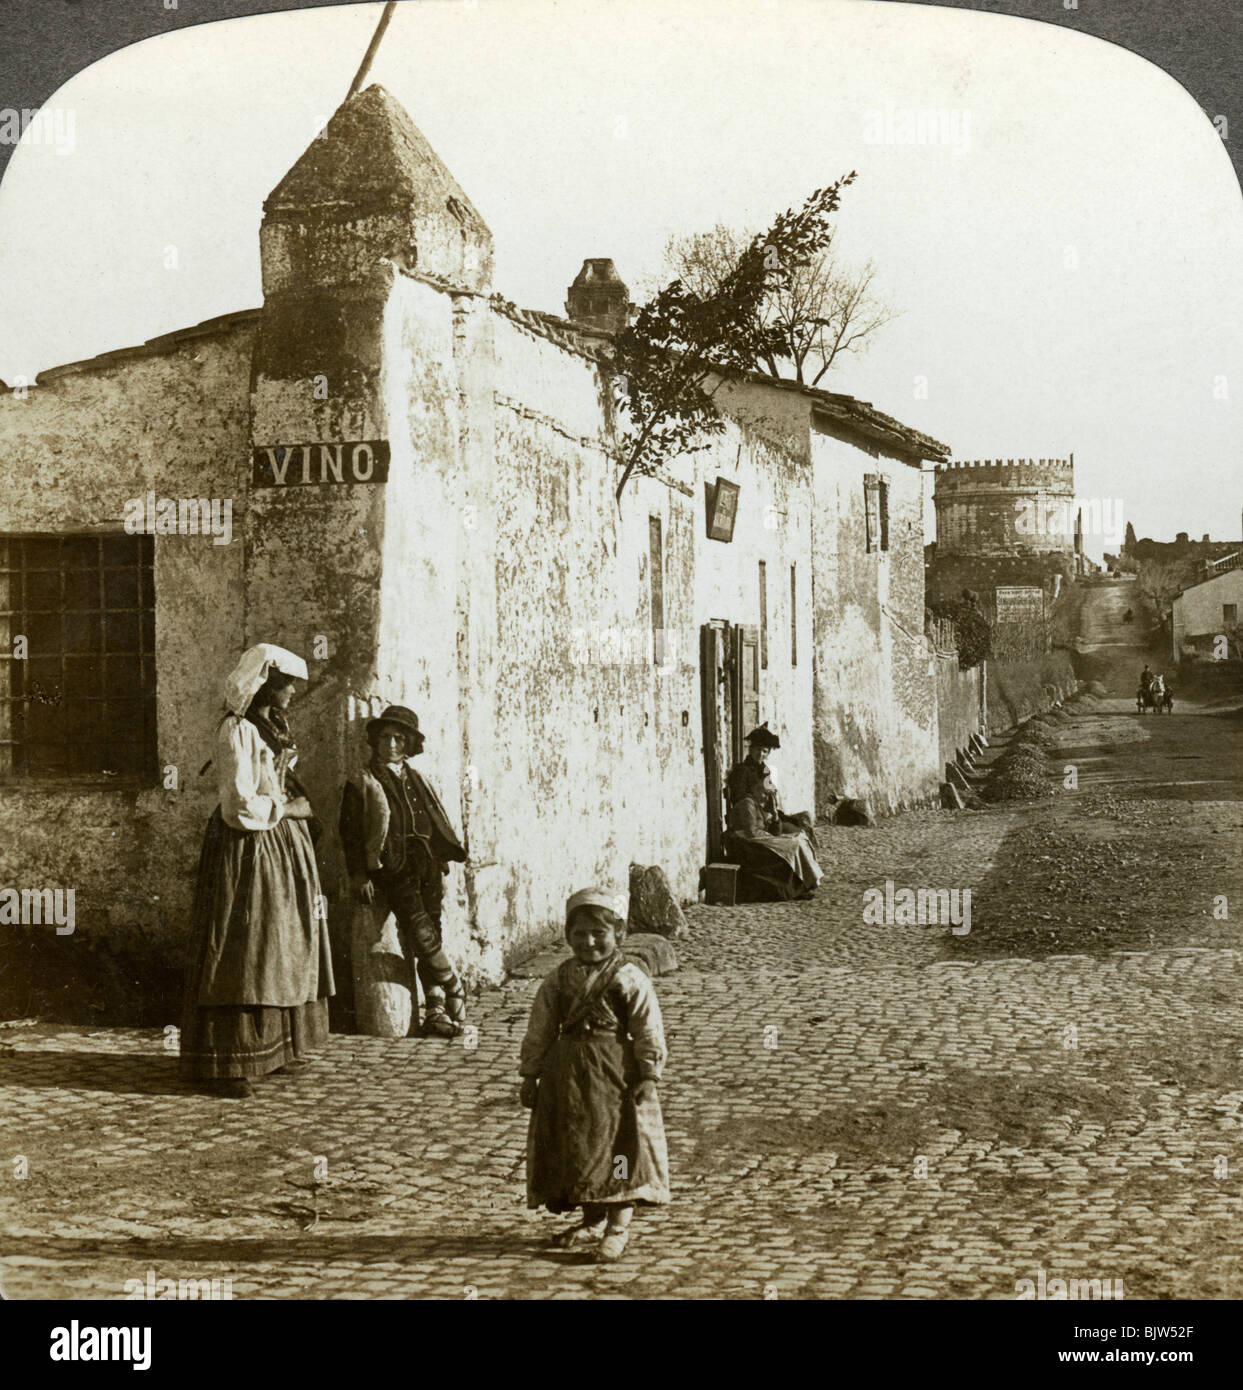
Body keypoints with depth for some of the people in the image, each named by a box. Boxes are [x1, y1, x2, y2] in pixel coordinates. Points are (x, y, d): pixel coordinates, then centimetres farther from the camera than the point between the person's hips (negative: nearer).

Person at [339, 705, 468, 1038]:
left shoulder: (415, 781, 20)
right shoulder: (362, 783, 3)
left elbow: (436, 824, 22)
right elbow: (350, 833, -1)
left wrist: (441, 870, 17)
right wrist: (359, 876, -9)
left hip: (427, 867, 5)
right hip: (394, 870, -5)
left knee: (430, 938, 3)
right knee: (422, 934, -16)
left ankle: (436, 1011, 6)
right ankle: (455, 992, -3)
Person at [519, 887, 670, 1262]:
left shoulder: (630, 979, -5)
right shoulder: (558, 980, 7)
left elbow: (649, 1032, -6)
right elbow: (539, 1031, 11)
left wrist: (648, 1076, -12)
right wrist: (530, 1075, 8)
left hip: (616, 1071, -4)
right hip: (567, 1074, 5)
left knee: (620, 1144, -2)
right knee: (572, 1144, 10)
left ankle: (618, 1225, 10)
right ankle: (592, 1220, 26)